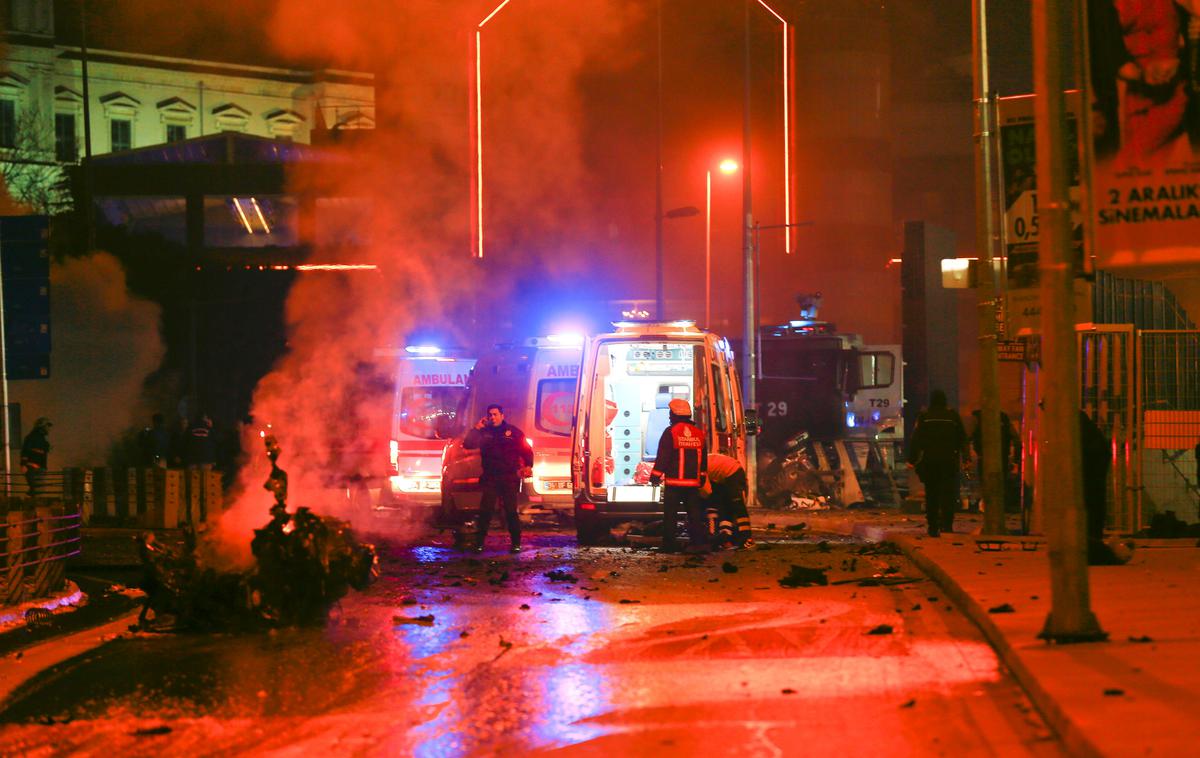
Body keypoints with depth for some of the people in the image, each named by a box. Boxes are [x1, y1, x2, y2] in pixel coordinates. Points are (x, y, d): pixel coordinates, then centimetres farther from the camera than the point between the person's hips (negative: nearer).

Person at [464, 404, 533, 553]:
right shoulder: (484, 432, 12)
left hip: (509, 478, -2)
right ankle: (479, 543, 0)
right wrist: (477, 428, -1)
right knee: (485, 511, -2)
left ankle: (516, 543, 2)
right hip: (489, 478, 2)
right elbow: (468, 444, 4)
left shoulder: (513, 431, 5)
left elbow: (527, 451, 6)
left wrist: (528, 466, -6)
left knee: (511, 511, -4)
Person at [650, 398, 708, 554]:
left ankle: (669, 544, 2)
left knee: (670, 514, 2)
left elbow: (662, 457, -9)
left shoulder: (670, 432, -8)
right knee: (694, 513, 7)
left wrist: (655, 475, -2)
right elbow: (703, 460, 17)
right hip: (693, 482, 5)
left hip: (674, 482, -5)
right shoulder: (699, 433, 10)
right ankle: (700, 542, -2)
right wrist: (702, 478, 25)